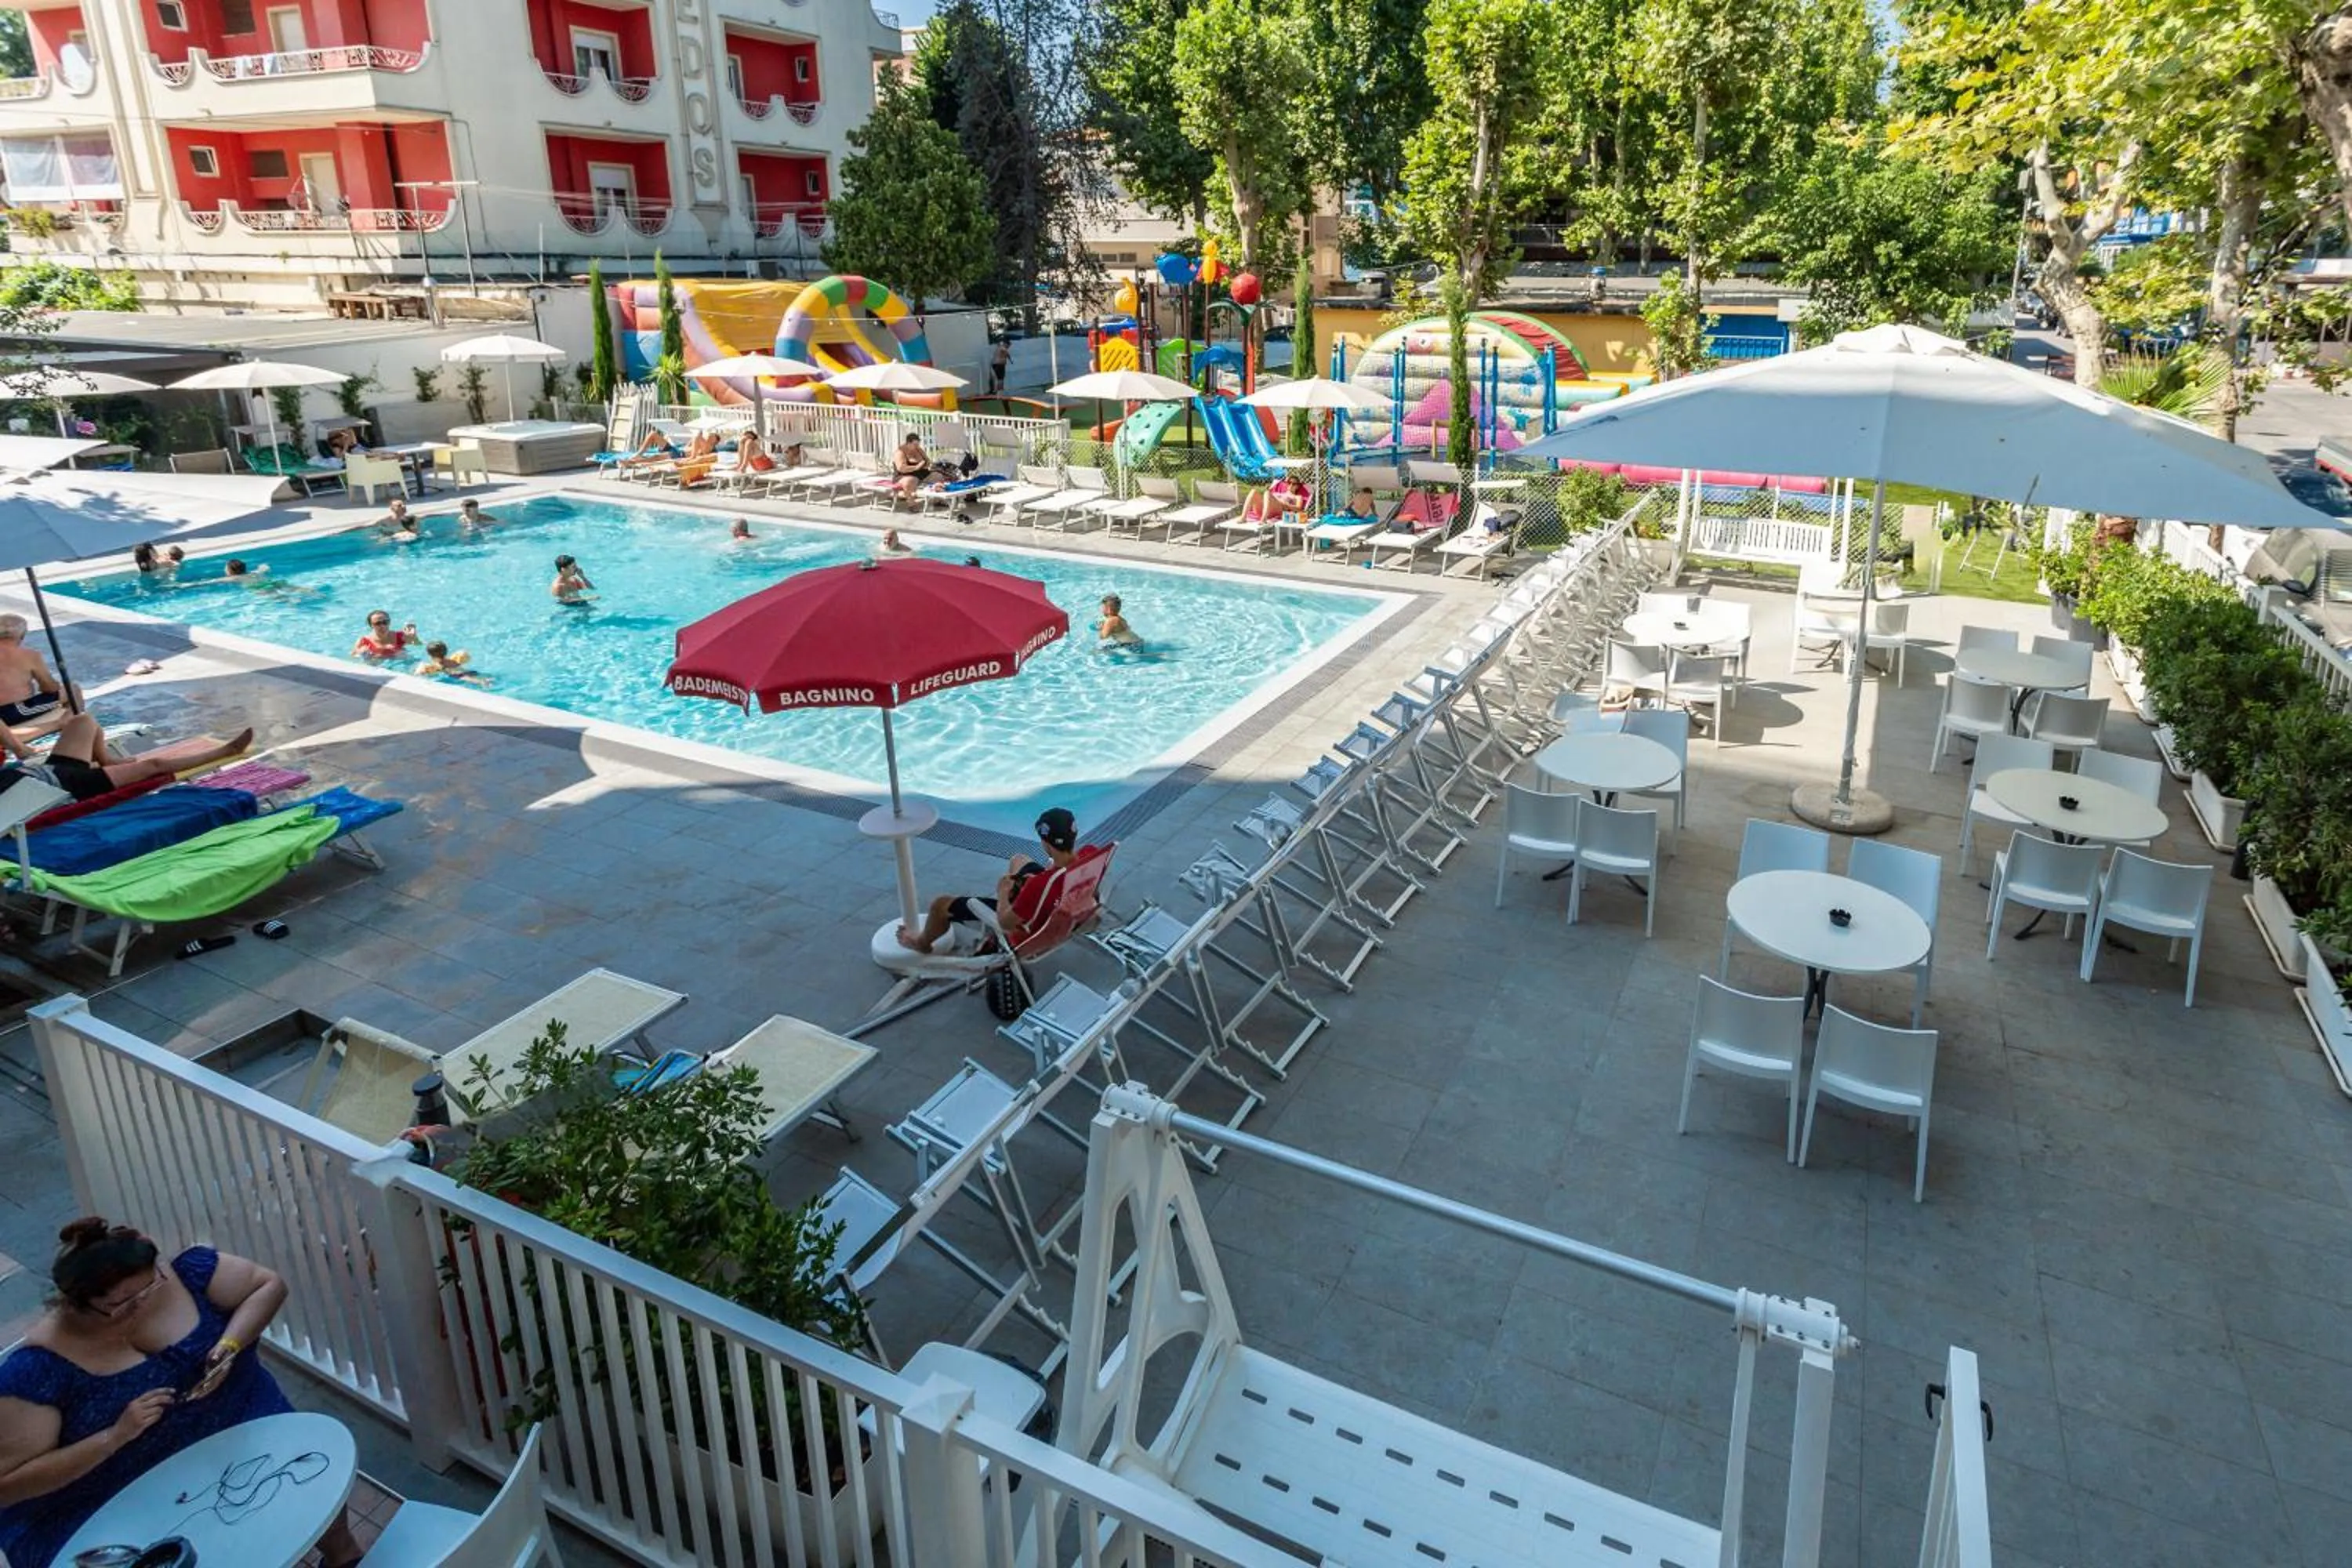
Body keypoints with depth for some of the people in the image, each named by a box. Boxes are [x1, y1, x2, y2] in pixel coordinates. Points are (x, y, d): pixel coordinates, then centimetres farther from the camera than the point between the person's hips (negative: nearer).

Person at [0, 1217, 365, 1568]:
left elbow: (269, 1285, -2)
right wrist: (115, 1436, -28)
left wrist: (228, 1346, -19)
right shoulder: (39, 1366, -19)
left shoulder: (178, 1271, -14)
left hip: (232, 1430, 2)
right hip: (112, 1507, -2)